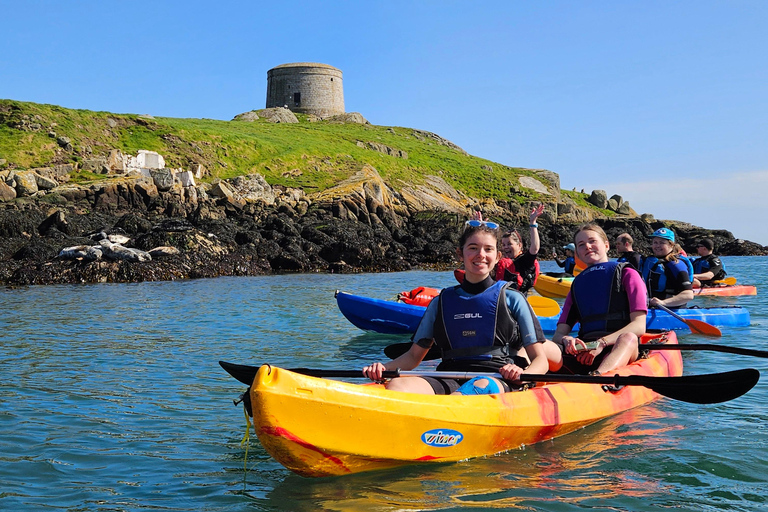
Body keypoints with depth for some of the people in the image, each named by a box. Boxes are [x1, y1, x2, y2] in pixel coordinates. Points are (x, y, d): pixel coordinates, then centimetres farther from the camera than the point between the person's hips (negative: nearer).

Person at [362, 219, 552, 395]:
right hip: (449, 380, 3)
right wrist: (384, 368, 1)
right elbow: (414, 355, 23)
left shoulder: (512, 299, 12)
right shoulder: (441, 302, 20)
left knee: (481, 387, -41)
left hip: (497, 380, -3)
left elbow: (540, 360, 9)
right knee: (397, 386, -30)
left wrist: (523, 375, -15)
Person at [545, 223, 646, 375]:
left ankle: (596, 377, -66)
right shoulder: (576, 285, 27)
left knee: (628, 338, -39)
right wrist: (566, 339, -9)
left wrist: (601, 343, -14)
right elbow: (559, 333, 17)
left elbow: (639, 326, 0)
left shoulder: (626, 274, 14)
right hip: (583, 349, 4)